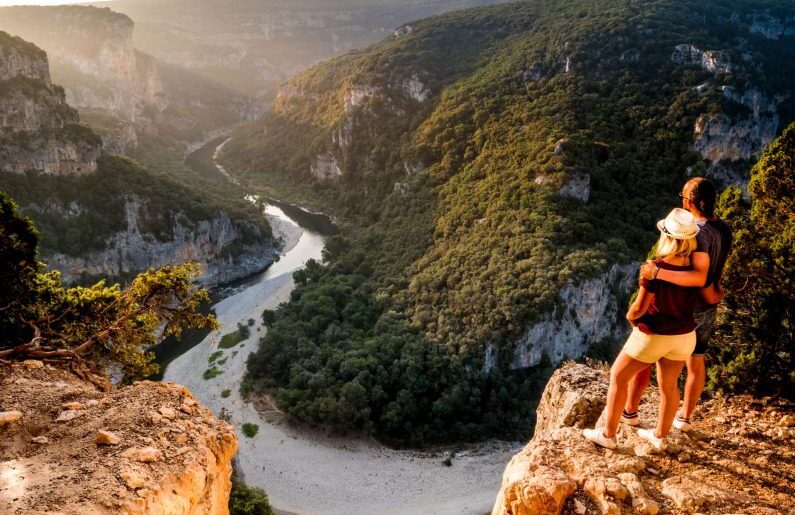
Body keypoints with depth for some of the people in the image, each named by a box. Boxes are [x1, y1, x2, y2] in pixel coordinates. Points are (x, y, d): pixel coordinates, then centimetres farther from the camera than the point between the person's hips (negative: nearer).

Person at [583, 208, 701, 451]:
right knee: (668, 384, 22)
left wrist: (630, 316, 0)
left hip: (652, 336, -5)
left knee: (618, 377, 12)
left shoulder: (655, 269, -28)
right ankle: (660, 436, 40)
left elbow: (639, 307, -21)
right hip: (684, 335, 5)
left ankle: (608, 434, 21)